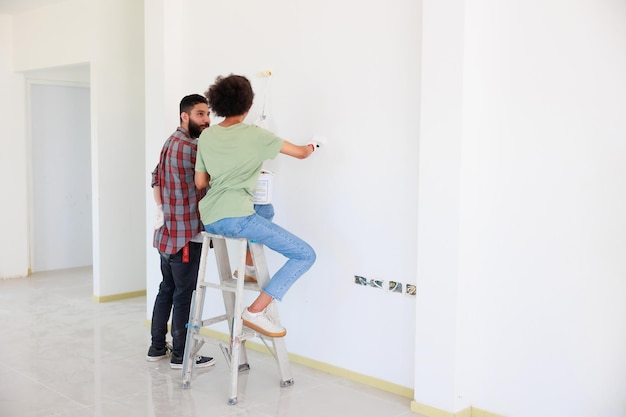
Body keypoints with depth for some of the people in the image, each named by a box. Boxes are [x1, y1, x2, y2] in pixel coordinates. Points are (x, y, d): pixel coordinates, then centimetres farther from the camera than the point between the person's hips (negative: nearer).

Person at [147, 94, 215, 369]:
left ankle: (157, 348, 25)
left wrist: (161, 209, 13)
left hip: (167, 231, 10)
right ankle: (180, 355, 9)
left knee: (167, 289, 16)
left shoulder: (171, 142, 14)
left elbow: (156, 178, 18)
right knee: (184, 294, -1)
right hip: (186, 233, -10)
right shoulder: (190, 147, -17)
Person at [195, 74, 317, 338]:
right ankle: (256, 311, -7)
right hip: (235, 218, -8)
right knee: (305, 255, -2)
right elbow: (301, 153, 6)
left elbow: (200, 183, 17)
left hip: (208, 221, 8)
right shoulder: (255, 135, -3)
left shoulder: (206, 136, 12)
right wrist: (309, 148, 29)